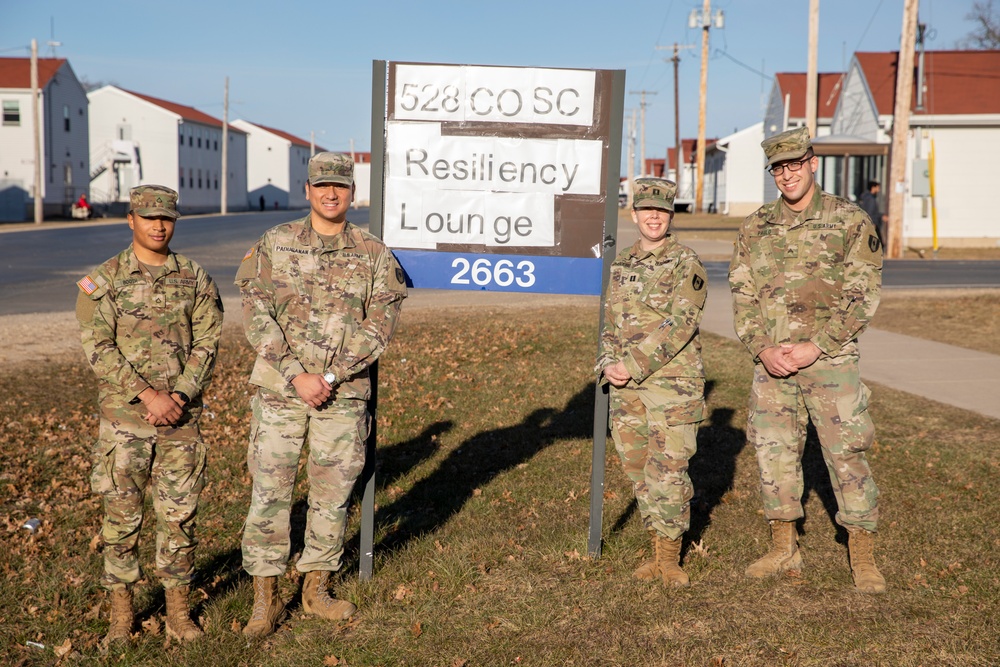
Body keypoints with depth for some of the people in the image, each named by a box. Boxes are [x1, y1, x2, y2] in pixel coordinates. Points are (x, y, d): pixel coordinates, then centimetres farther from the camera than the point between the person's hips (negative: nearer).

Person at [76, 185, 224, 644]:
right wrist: (147, 394, -17)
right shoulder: (102, 281, -1)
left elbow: (207, 344, 0)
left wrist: (178, 396, -13)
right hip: (123, 416, -1)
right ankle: (121, 612, 17)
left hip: (181, 417, 2)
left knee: (179, 514, 6)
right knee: (121, 514, 4)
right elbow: (99, 348, -8)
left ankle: (178, 609, 18)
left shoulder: (195, 280, 5)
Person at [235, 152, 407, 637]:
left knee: (332, 492, 9)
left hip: (344, 394, 1)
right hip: (280, 388, -1)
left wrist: (331, 377, -12)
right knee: (270, 491, 0)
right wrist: (298, 376, -14)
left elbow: (381, 324, -3)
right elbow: (257, 318, -5)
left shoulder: (373, 253, 3)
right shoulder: (274, 245, 1)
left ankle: (317, 589, 24)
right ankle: (265, 598, 11)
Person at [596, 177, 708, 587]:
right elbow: (608, 324, 16)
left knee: (668, 471, -5)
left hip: (672, 384, -6)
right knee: (639, 471, 10)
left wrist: (633, 364, -17)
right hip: (626, 388, 6)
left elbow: (680, 326, -14)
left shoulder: (686, 264, -5)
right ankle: (658, 552, 22)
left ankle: (670, 558, 7)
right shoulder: (620, 266, 14)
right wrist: (607, 364, -3)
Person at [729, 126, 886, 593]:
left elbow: (863, 296, -6)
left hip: (830, 360, -4)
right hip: (771, 362, 4)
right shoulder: (755, 227, 8)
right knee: (774, 452, 9)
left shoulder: (851, 221, -3)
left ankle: (863, 558, 9)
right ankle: (784, 549, 23)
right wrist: (763, 349, -8)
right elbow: (742, 296, 8)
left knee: (847, 455, -2)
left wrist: (815, 347, -14)